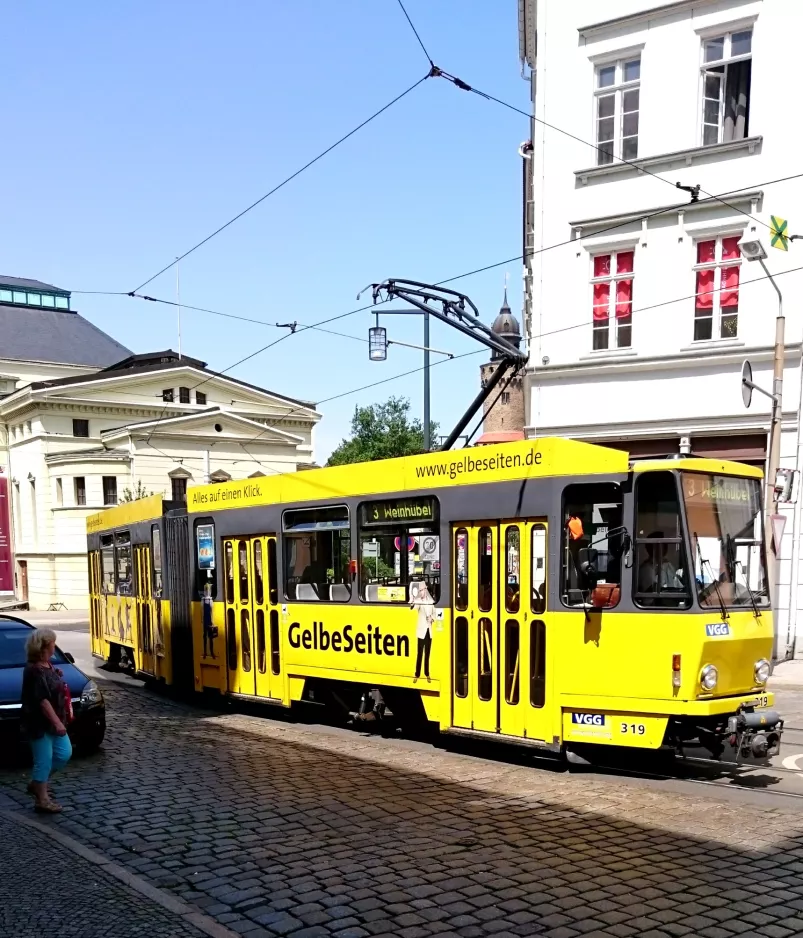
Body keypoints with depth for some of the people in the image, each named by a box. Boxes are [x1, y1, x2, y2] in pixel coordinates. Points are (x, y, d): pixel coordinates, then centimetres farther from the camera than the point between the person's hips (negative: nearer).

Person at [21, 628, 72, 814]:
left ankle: (36, 783, 30)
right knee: (44, 761, -1)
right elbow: (42, 700, -25)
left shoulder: (47, 665, 7)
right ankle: (42, 800, 11)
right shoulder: (34, 671, -22)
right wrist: (57, 722, -25)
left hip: (53, 721, 10)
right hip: (40, 723, -10)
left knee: (64, 753, 15)